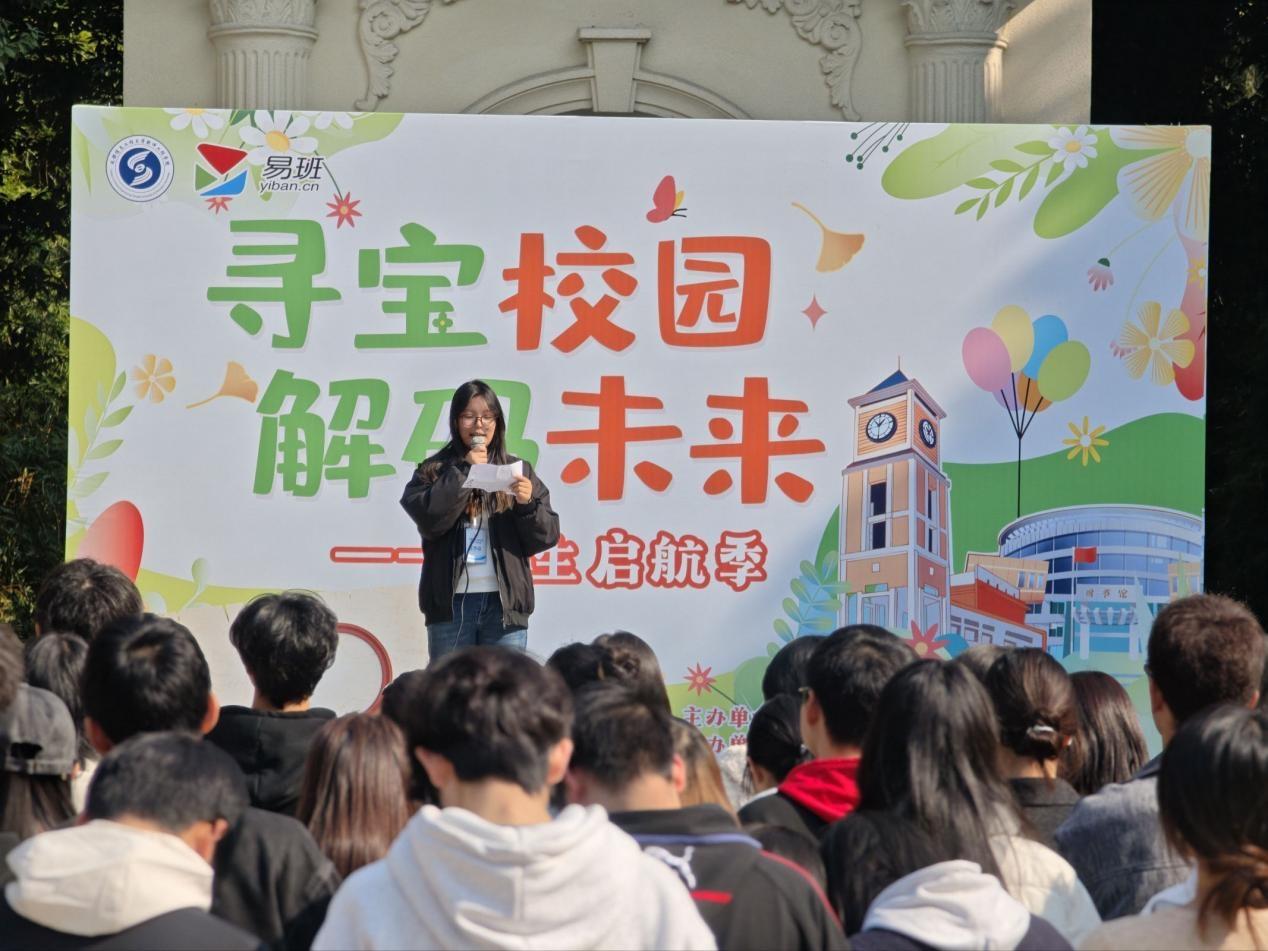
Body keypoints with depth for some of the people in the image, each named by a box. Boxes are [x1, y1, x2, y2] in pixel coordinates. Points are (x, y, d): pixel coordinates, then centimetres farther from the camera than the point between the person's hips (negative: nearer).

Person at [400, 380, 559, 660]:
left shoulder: (517, 470, 12)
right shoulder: (434, 471, 8)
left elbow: (546, 536, 7)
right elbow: (429, 519, -11)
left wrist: (528, 504, -12)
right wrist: (465, 470, -9)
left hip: (505, 603, 1)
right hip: (451, 604, -1)